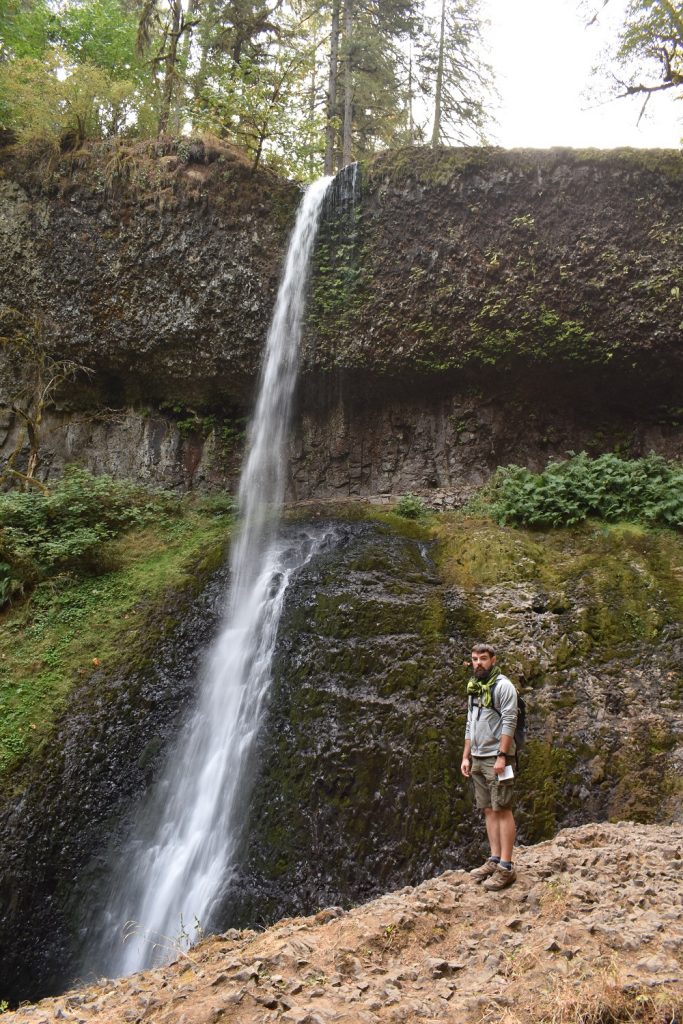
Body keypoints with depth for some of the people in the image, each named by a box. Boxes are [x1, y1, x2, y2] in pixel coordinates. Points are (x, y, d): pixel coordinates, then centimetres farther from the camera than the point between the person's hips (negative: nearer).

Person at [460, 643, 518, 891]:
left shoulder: (503, 686, -10)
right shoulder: (474, 689, 15)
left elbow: (509, 723, -16)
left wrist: (502, 756, -21)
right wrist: (466, 757, 14)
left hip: (496, 758, -8)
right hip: (478, 758, 8)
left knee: (502, 810, -6)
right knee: (488, 810, 9)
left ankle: (506, 868, -5)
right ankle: (494, 860, 14)